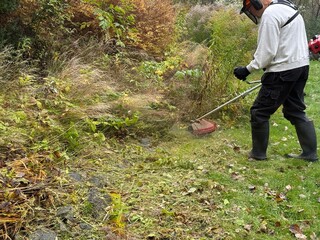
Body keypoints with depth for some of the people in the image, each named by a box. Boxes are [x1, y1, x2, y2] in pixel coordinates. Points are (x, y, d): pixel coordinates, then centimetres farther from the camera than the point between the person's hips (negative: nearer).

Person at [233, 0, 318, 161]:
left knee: (259, 111, 2)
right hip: (301, 65, 10)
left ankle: (258, 153, 13)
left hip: (284, 70, -10)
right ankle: (310, 153, 18)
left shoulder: (270, 14, -15)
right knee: (295, 110, 16)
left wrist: (247, 70, -9)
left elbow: (267, 51, -18)